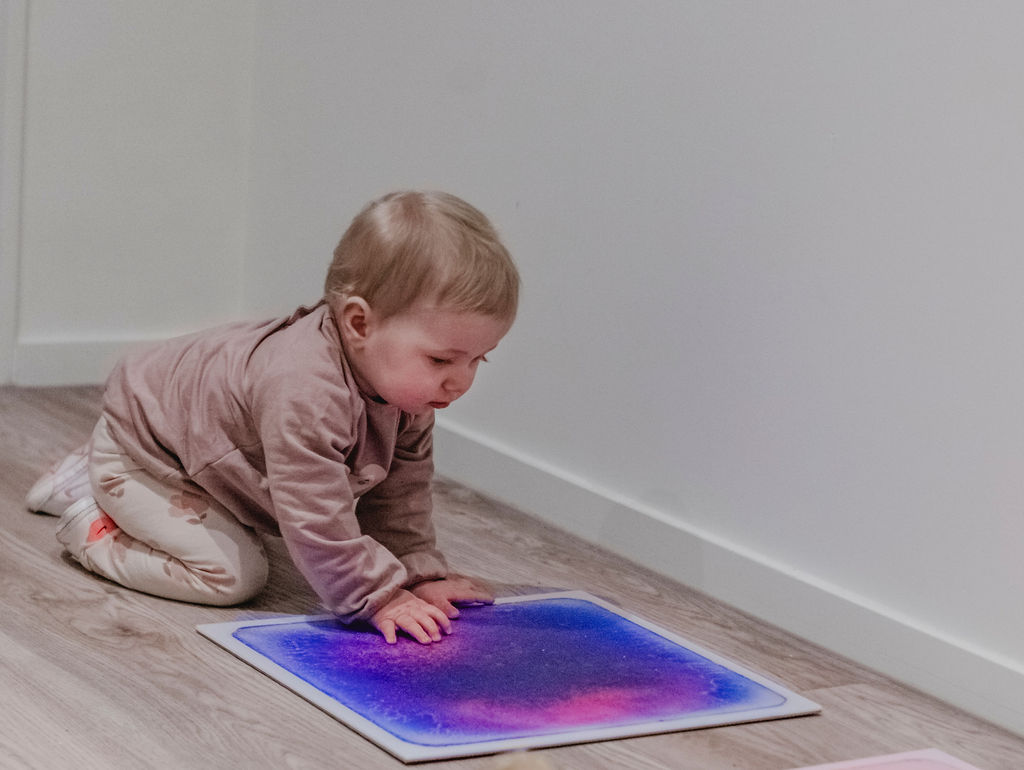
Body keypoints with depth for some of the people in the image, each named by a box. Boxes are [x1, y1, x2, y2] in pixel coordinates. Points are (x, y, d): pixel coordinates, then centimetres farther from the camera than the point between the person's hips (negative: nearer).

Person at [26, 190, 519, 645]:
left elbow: (400, 492, -3)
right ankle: (91, 521, 1)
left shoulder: (404, 383, -15)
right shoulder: (306, 395, -45)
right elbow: (316, 521, -41)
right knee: (233, 575, -19)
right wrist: (380, 596, -35)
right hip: (139, 442, -9)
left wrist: (419, 572, -8)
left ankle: (90, 477, 38)